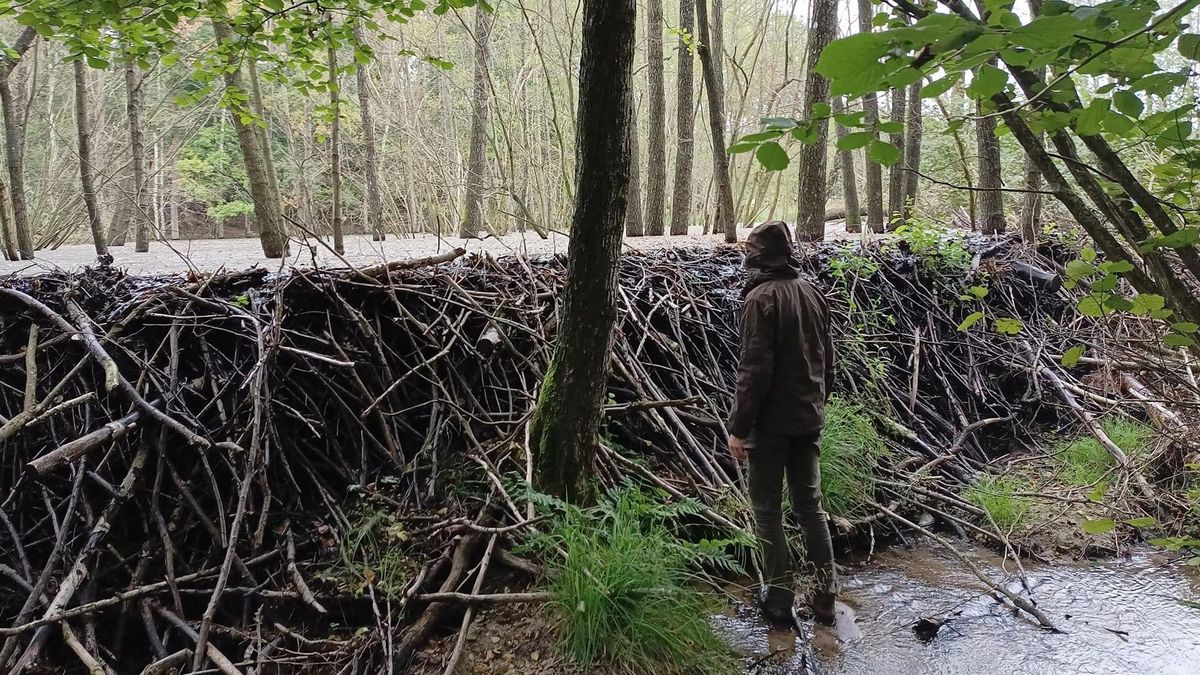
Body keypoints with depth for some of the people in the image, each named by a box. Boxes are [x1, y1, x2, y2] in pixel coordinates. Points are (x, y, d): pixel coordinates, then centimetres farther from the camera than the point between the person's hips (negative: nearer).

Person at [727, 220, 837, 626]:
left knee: (767, 508, 5)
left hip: (772, 421, -7)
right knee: (810, 505, 15)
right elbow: (827, 361, 14)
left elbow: (755, 369, -19)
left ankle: (780, 597, 9)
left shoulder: (762, 298, -15)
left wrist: (738, 426, -15)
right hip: (809, 419, 7)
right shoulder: (813, 295, 7)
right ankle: (825, 597, 19)